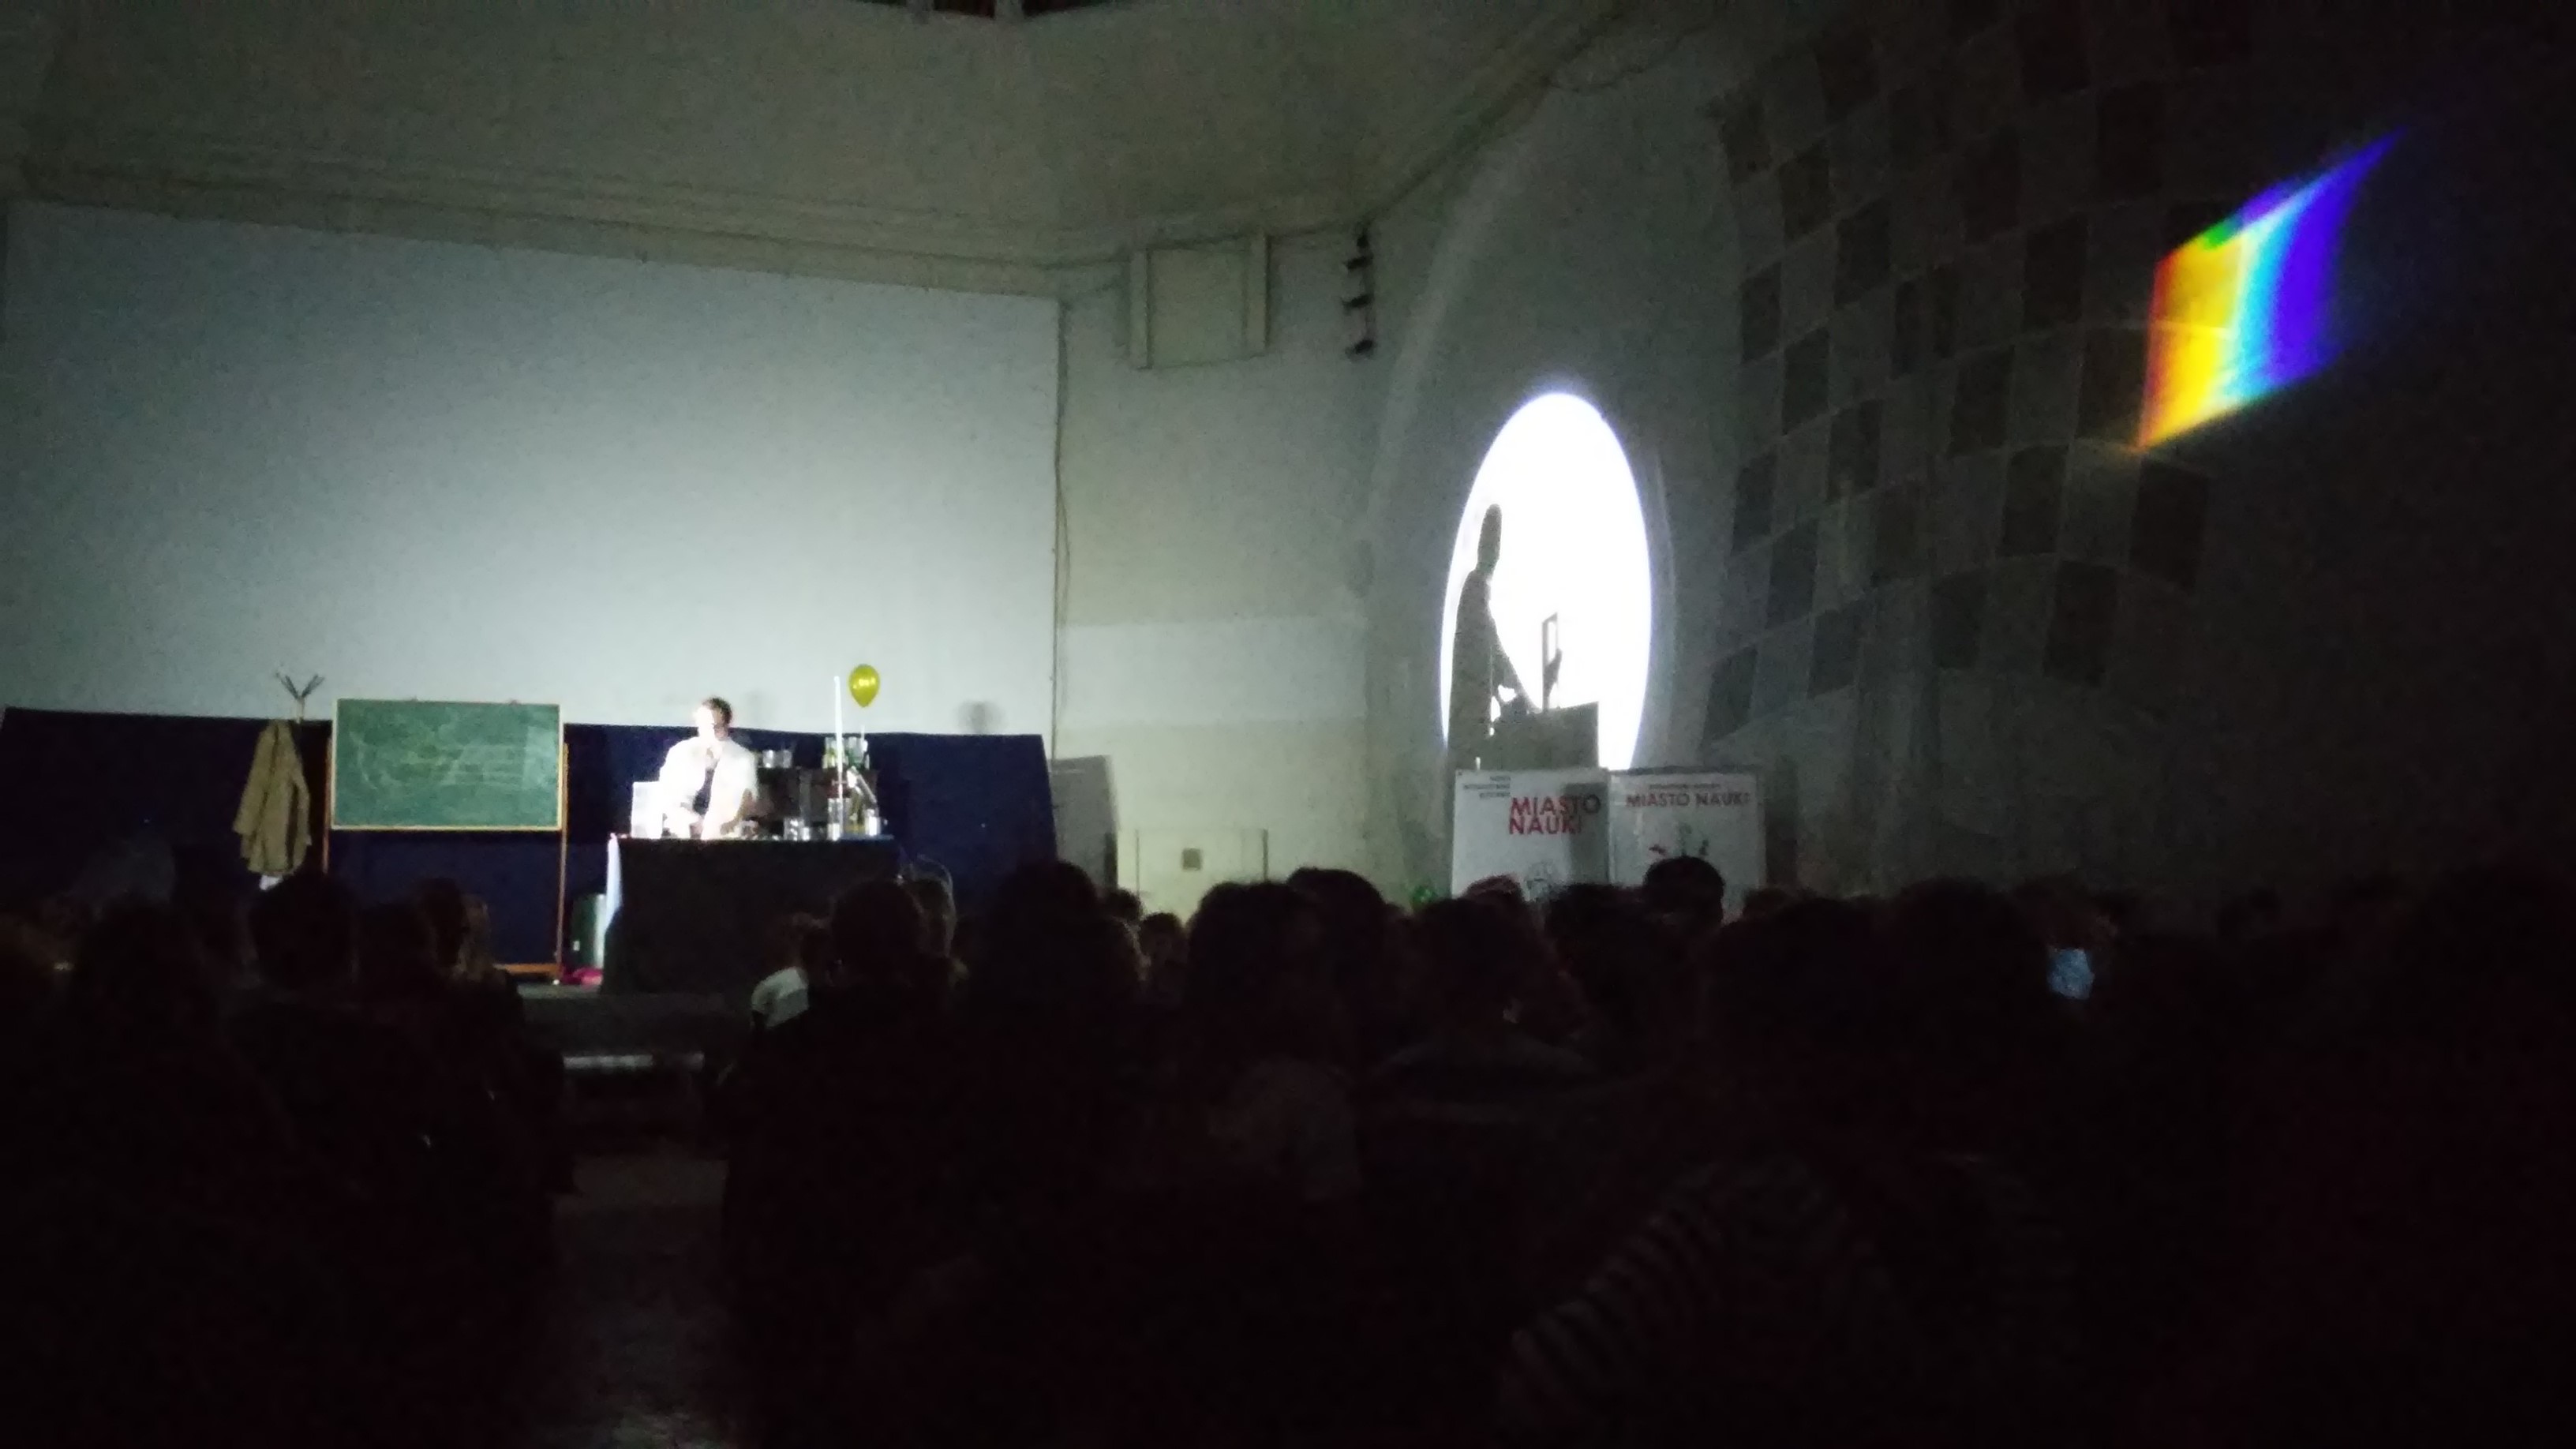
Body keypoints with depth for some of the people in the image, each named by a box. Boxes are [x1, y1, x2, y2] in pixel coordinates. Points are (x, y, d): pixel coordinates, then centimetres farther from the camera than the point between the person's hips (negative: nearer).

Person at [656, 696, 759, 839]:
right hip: (682, 835, 1)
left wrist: (734, 821, -28)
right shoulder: (680, 752, 10)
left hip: (723, 836, -1)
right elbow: (667, 796, 3)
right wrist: (692, 821, -14)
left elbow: (747, 794, -7)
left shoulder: (743, 758, 6)